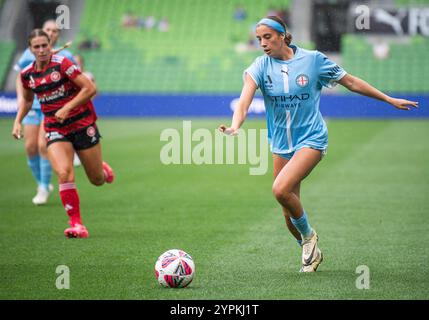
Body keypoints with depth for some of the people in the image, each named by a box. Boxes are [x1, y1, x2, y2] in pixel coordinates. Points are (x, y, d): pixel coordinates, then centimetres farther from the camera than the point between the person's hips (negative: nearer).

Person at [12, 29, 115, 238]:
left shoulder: (62, 64, -13)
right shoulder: (27, 74, 2)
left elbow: (90, 89, -15)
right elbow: (27, 99, 23)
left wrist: (67, 108, -21)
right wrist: (18, 121, 9)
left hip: (82, 124, -2)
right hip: (55, 130, 3)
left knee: (97, 180, 7)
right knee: (64, 174, -23)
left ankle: (103, 169, 46)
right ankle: (76, 224, -14)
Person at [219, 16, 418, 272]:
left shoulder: (313, 60, -8)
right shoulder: (261, 66, -5)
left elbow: (351, 82, 3)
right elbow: (245, 100, -20)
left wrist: (390, 100, 7)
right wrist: (235, 126, -41)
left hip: (311, 139, -4)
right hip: (281, 144, 4)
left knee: (281, 189, -26)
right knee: (289, 215, 6)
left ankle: (308, 235, -1)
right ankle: (312, 253, 32)